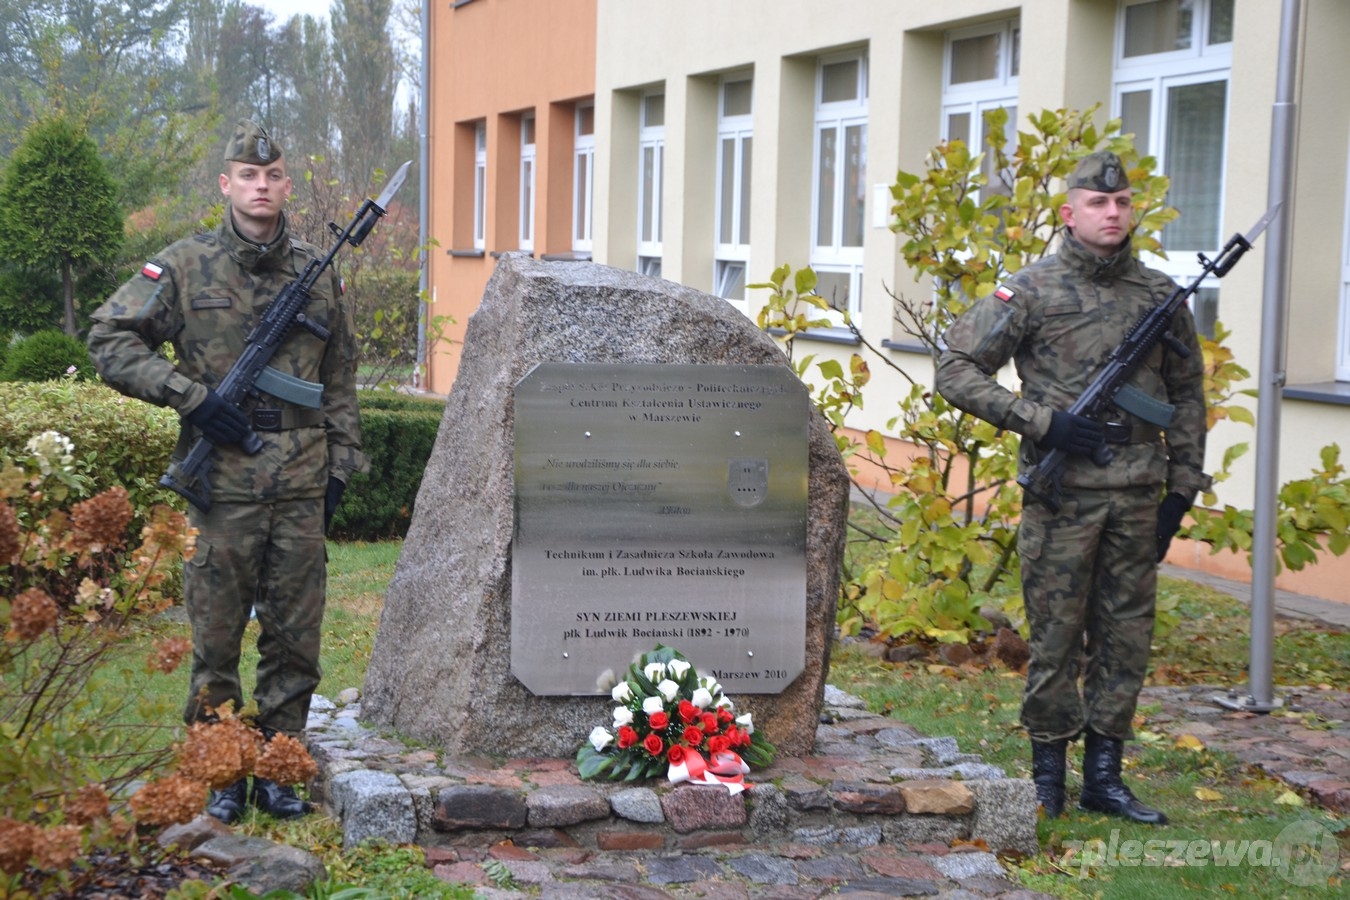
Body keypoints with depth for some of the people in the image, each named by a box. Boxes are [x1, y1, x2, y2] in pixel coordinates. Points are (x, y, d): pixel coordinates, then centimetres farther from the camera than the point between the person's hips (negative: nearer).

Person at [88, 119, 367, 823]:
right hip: (222, 481, -2)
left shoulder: (318, 273, 10)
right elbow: (109, 340, -1)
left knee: (295, 635, 7)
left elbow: (341, 379, 17)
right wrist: (191, 396, -10)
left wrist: (341, 463, 11)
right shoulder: (184, 267, 1)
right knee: (216, 635, 4)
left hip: (301, 485, 3)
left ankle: (279, 771, 18)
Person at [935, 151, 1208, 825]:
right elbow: (956, 370, -5)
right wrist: (1041, 421, -13)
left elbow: (1187, 395, 16)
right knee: (1056, 639, 2)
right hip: (1062, 495, -4)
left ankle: (1104, 776, 19)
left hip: (1136, 497, 4)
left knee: (1126, 640, 8)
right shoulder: (1033, 291, -4)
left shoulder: (1160, 295, 9)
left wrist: (1182, 489, 9)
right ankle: (1048, 775, 16)